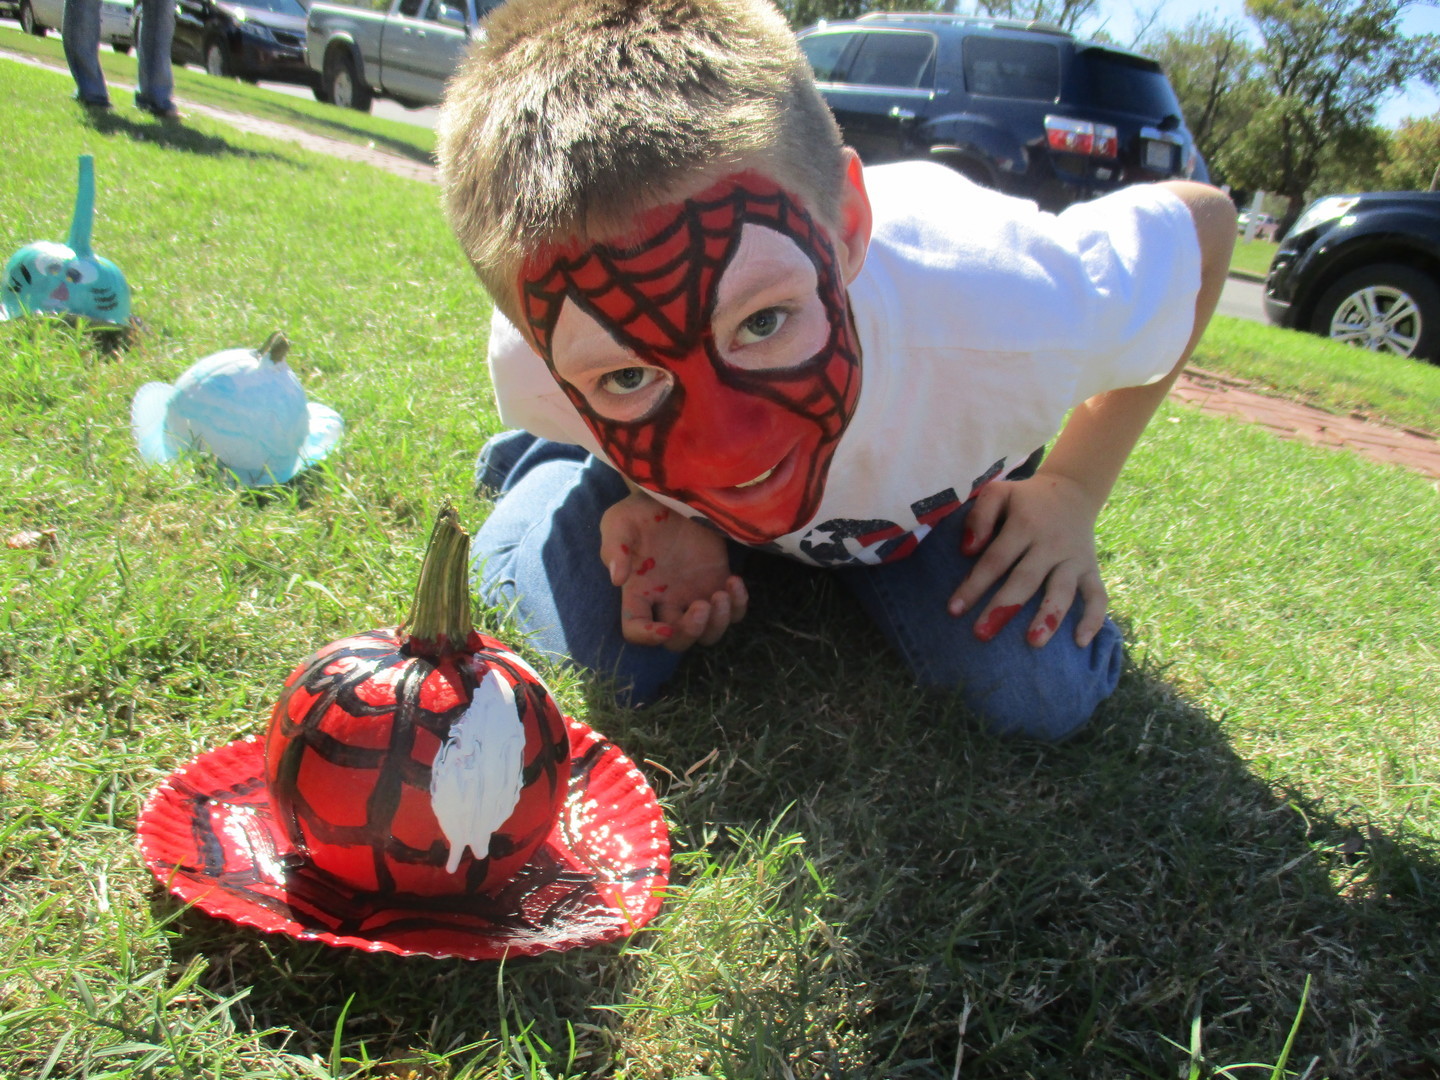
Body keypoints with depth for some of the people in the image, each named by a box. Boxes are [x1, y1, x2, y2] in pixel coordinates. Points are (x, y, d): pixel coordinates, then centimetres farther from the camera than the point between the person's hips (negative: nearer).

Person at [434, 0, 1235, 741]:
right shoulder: (537, 373, -37)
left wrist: (1072, 490, -16)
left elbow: (1205, 219, -17)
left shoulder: (1002, 318, -42)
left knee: (1045, 696, -17)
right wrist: (659, 497, -27)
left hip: (936, 487, 1)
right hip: (686, 496, 0)